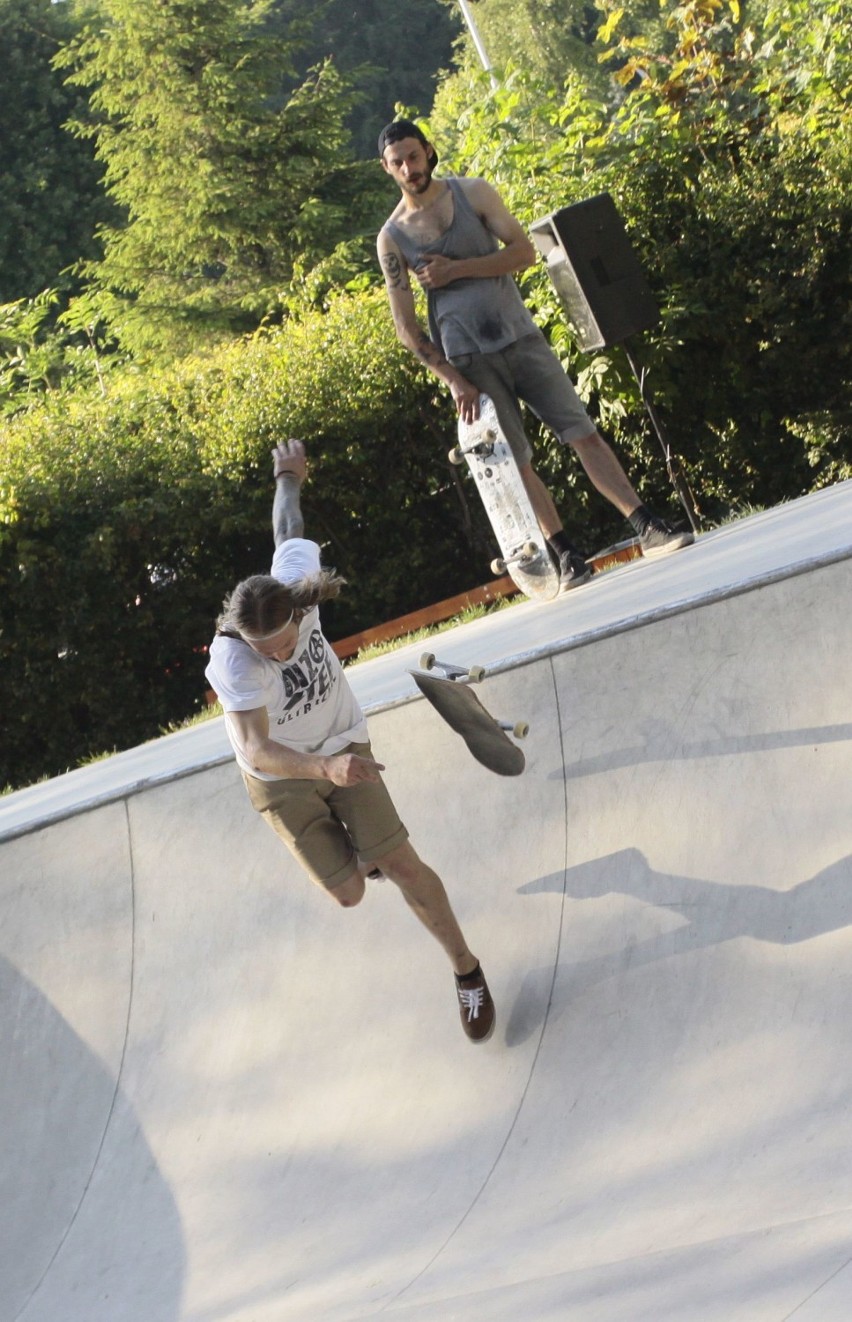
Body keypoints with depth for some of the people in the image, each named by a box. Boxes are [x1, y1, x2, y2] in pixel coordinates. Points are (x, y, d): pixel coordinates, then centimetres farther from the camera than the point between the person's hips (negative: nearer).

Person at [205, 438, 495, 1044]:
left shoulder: (296, 582, -25)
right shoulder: (232, 664, -36)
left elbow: (289, 532, -3)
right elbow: (255, 749, -45)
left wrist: (289, 478, 18)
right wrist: (326, 768, -61)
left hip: (343, 747, 3)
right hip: (282, 778, -2)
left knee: (403, 865, -8)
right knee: (349, 891, -4)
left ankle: (467, 968, 13)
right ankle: (361, 853, 34)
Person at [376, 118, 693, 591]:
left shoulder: (473, 193, 3)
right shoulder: (392, 238, 1)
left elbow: (524, 251, -4)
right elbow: (406, 327, -1)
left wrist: (456, 269, -13)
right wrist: (452, 381, -11)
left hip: (519, 336, 1)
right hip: (468, 360, -1)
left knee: (583, 433, -3)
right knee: (515, 463, -2)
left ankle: (649, 530, -2)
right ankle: (567, 557, 4)